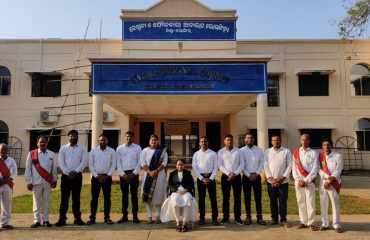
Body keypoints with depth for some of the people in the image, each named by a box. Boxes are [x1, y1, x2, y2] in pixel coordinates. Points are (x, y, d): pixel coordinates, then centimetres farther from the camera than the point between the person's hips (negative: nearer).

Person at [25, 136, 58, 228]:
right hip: (36, 182, -2)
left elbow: (54, 168, 10)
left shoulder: (51, 154, 6)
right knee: (37, 202, 5)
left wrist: (54, 180, 9)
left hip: (48, 182, 2)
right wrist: (29, 182, -4)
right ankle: (37, 220, 16)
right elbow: (28, 169, -1)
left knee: (46, 201, 8)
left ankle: (46, 220, 18)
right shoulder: (32, 154, -1)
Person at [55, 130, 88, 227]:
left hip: (77, 175, 0)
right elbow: (61, 162, -1)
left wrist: (75, 172, -13)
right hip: (65, 175, 1)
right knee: (64, 198, 3)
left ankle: (77, 218, 13)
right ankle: (62, 218, 11)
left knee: (76, 198, 6)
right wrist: (67, 173, -11)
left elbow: (84, 161, -4)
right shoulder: (63, 148, 6)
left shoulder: (82, 148, 3)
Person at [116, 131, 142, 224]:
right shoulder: (119, 148, 6)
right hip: (123, 174, 2)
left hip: (134, 173, -1)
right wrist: (123, 174, -7)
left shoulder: (137, 147, 3)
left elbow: (139, 162, -1)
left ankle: (135, 215, 11)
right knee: (124, 194, 8)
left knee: (134, 194, 2)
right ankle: (124, 215, 16)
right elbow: (118, 163, 2)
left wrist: (133, 173, -9)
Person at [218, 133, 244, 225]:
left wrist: (235, 174, -10)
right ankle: (226, 217, 16)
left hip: (237, 176, 1)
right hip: (225, 176, 0)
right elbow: (220, 165, -2)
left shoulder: (238, 151, 5)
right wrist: (228, 173, -13)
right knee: (225, 198, 6)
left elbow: (242, 164, 1)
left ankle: (237, 218, 12)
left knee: (237, 197, 3)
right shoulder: (221, 152, 2)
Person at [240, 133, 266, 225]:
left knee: (258, 197, 3)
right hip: (246, 176, -1)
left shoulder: (259, 150, 4)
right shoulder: (241, 150, -1)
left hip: (256, 176, 1)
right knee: (247, 198, 5)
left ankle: (259, 217, 11)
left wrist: (256, 174, -9)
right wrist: (249, 175, -9)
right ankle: (248, 217, 14)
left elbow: (262, 163, 1)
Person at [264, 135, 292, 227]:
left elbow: (289, 166, -3)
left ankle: (283, 219, 15)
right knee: (273, 201, 9)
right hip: (271, 181, 2)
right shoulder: (267, 151, 6)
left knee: (283, 201, 4)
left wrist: (282, 178, -10)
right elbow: (266, 166, 2)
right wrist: (271, 178, -7)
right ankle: (274, 218, 19)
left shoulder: (286, 151, 1)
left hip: (283, 181, -2)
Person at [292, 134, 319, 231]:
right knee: (300, 201, 6)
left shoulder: (313, 153, 0)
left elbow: (315, 169, -5)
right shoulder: (296, 152, 7)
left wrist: (305, 180, -11)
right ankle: (303, 222, 15)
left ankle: (311, 223, 6)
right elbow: (294, 167, 5)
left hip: (309, 181, -2)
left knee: (310, 201, -2)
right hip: (298, 180, 3)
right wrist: (297, 179, -5)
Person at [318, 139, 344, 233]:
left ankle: (336, 225, 12)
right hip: (322, 183, 2)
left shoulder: (338, 156, -2)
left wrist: (329, 181, -12)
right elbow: (319, 170, -1)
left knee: (335, 204, 2)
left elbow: (338, 171, -7)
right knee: (323, 204, 7)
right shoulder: (320, 156, 6)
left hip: (334, 183, -2)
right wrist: (327, 177, -17)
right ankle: (325, 224, 16)